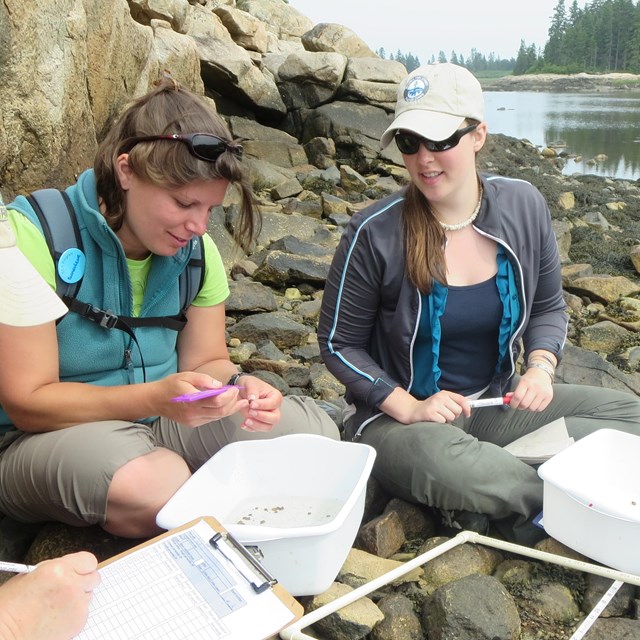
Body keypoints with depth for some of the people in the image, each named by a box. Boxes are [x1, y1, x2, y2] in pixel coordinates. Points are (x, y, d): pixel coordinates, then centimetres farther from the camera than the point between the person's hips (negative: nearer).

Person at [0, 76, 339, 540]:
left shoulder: (196, 250, -1)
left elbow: (207, 361, 4)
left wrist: (237, 387, -20)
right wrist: (156, 396, -33)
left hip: (160, 421, 6)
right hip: (47, 435, -5)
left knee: (315, 431, -9)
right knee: (158, 484, -38)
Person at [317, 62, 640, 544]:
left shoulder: (524, 206, -3)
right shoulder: (375, 234, -15)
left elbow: (548, 307, 9)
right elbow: (339, 343, -7)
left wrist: (540, 367, -11)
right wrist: (408, 408, -19)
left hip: (497, 401, 5)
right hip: (398, 414, -4)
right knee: (441, 460, -38)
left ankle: (495, 494, -13)